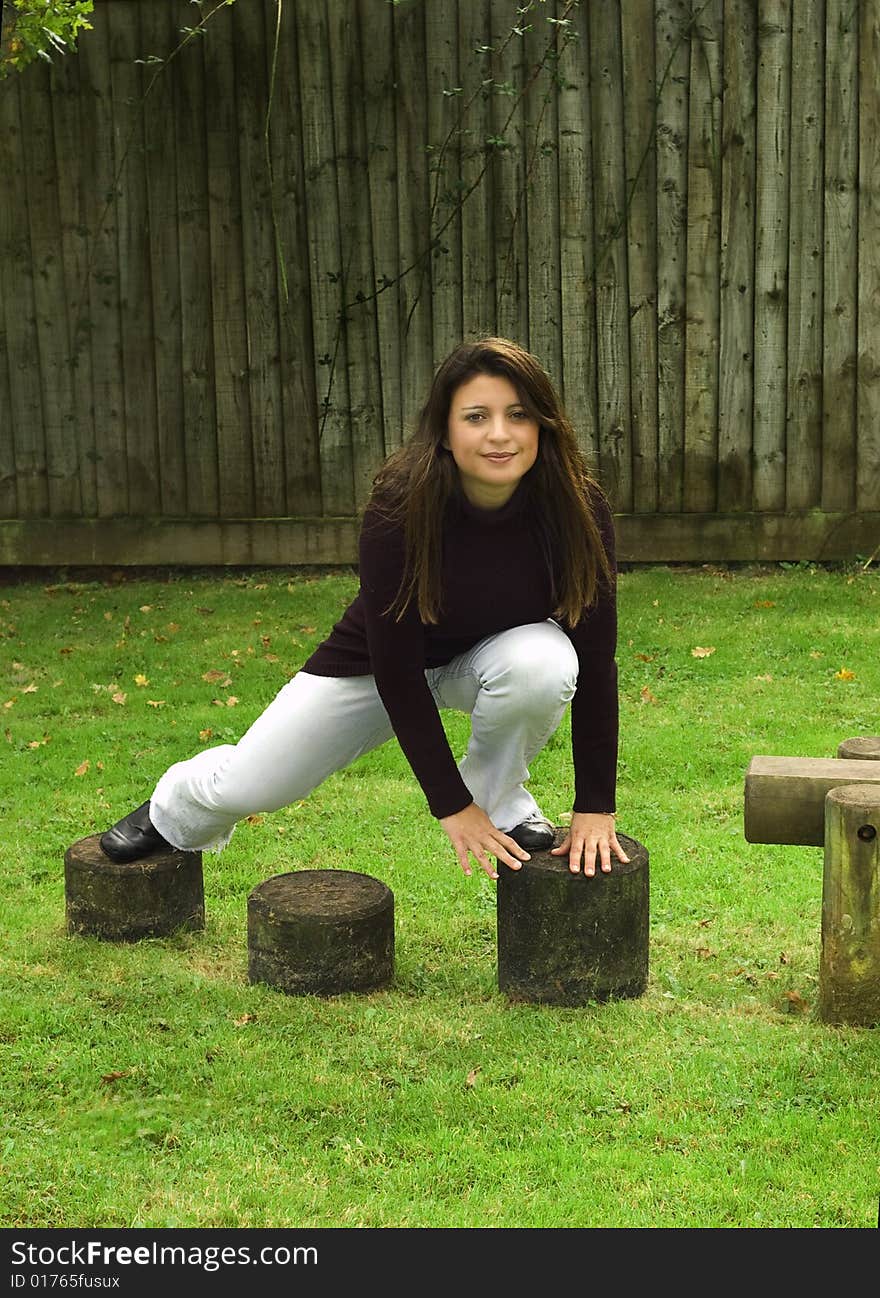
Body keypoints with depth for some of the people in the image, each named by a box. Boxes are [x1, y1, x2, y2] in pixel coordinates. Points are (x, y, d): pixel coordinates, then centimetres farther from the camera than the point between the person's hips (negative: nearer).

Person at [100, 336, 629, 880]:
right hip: (379, 661, -1)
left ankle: (501, 798, -4)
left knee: (545, 660, -35)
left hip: (499, 652, 1)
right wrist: (451, 805, -26)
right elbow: (397, 668, -27)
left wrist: (595, 807, -22)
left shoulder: (578, 509, -28)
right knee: (244, 789, -4)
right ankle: (176, 809, 35)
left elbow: (596, 657, -21)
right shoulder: (400, 509, -32)